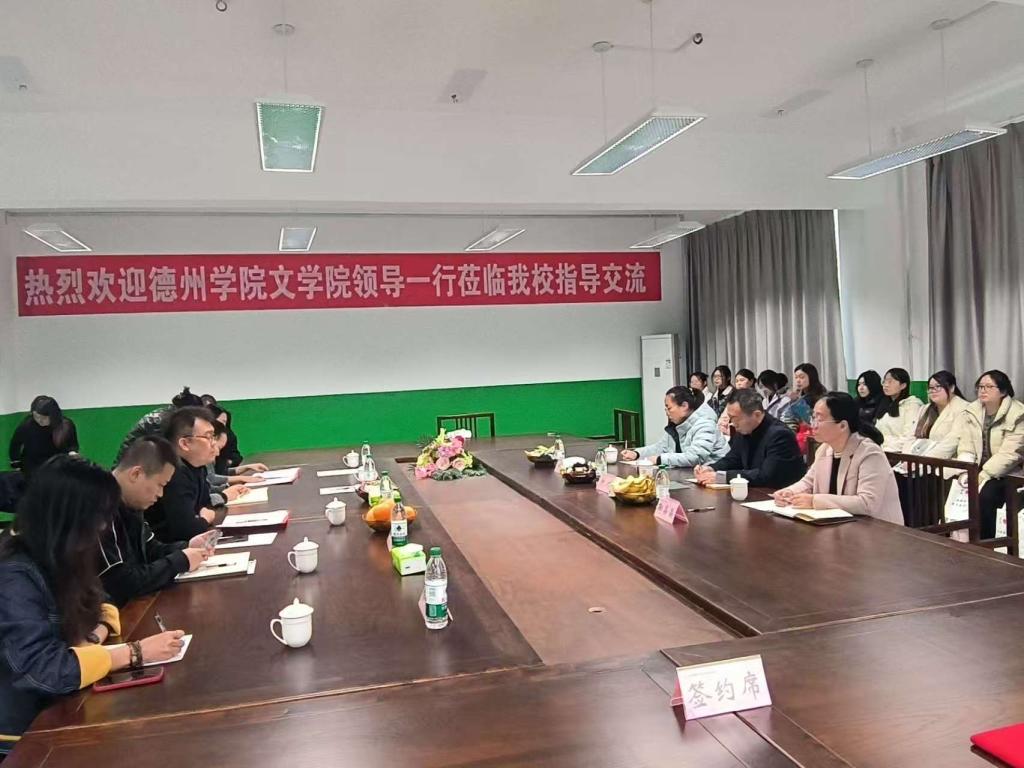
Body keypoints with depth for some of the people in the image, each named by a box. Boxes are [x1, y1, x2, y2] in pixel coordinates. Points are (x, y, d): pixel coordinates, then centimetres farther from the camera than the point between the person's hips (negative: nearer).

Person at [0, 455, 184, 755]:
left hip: (62, 704, 7)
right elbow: (45, 669, -30)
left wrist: (95, 639, -11)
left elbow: (94, 606, 11)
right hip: (27, 730, -7)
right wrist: (136, 652, -26)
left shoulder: (60, 557, 0)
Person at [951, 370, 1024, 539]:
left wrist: (982, 476, -23)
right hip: (976, 471, 4)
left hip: (1004, 474, -4)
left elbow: (1009, 454, -17)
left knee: (984, 494, -30)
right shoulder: (970, 412, 6)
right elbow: (965, 448, 0)